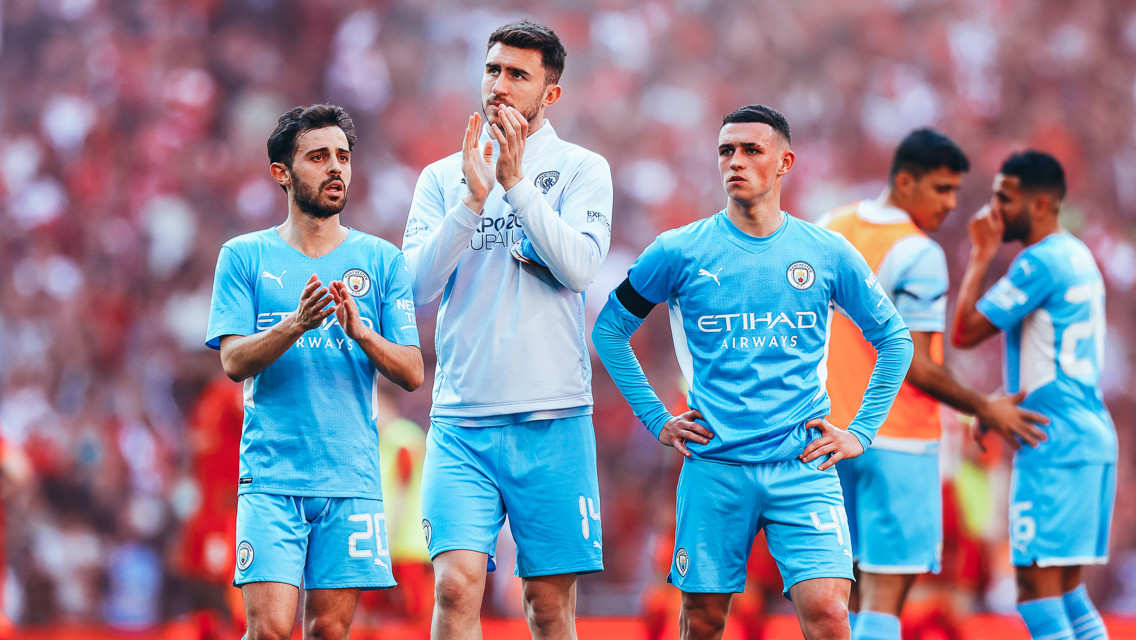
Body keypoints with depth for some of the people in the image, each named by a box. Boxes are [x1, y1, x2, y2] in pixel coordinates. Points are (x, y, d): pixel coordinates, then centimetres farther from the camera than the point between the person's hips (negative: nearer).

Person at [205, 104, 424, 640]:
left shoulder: (381, 261, 9)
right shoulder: (243, 257, 6)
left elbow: (412, 374, 4)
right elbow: (234, 361, -4)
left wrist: (360, 332, -15)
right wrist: (295, 324, -22)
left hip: (352, 476, 2)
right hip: (271, 477, -2)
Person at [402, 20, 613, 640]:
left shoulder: (581, 169, 5)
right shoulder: (441, 177, 11)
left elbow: (579, 267, -11)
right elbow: (419, 286, -1)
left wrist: (516, 181, -16)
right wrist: (473, 197, -12)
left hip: (552, 419, -1)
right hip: (461, 420, 1)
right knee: (456, 583, -13)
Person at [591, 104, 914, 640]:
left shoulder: (829, 254, 4)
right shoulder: (681, 252, 2)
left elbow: (894, 339, 17)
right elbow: (609, 328, 13)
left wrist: (861, 431, 9)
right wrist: (655, 419, 8)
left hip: (804, 467, 0)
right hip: (713, 468, 1)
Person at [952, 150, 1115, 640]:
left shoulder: (1039, 263, -14)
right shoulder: (1078, 256, 17)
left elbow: (966, 332, -12)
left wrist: (980, 255, -4)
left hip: (1055, 444, -10)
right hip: (1093, 436, 10)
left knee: (1037, 585, -9)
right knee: (1067, 589, 13)